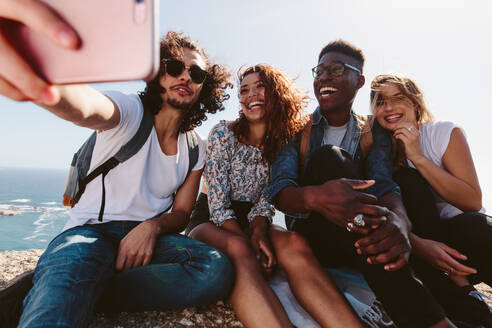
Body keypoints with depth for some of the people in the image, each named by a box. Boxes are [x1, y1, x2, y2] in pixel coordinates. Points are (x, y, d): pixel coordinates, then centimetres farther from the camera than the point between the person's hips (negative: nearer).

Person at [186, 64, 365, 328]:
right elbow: (217, 201, -13)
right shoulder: (223, 133, -7)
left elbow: (266, 198, -1)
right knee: (238, 248, -39)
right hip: (211, 222, -2)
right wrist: (246, 241, -25)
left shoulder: (283, 143, 3)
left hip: (248, 222, 3)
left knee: (294, 244, -32)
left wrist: (259, 230, -22)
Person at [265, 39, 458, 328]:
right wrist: (315, 197, -37)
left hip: (363, 242, 2)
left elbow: (383, 185, -12)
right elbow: (279, 190, -14)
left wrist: (399, 222, -36)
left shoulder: (373, 134, 8)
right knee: (328, 158, -28)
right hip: (313, 236, -2)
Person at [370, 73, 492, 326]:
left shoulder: (445, 132, -6)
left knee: (470, 226, -35)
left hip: (465, 234, -1)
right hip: (418, 237, 2)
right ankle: (460, 292, -22)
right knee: (406, 179, -27)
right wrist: (418, 244, -33)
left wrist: (418, 157, -23)